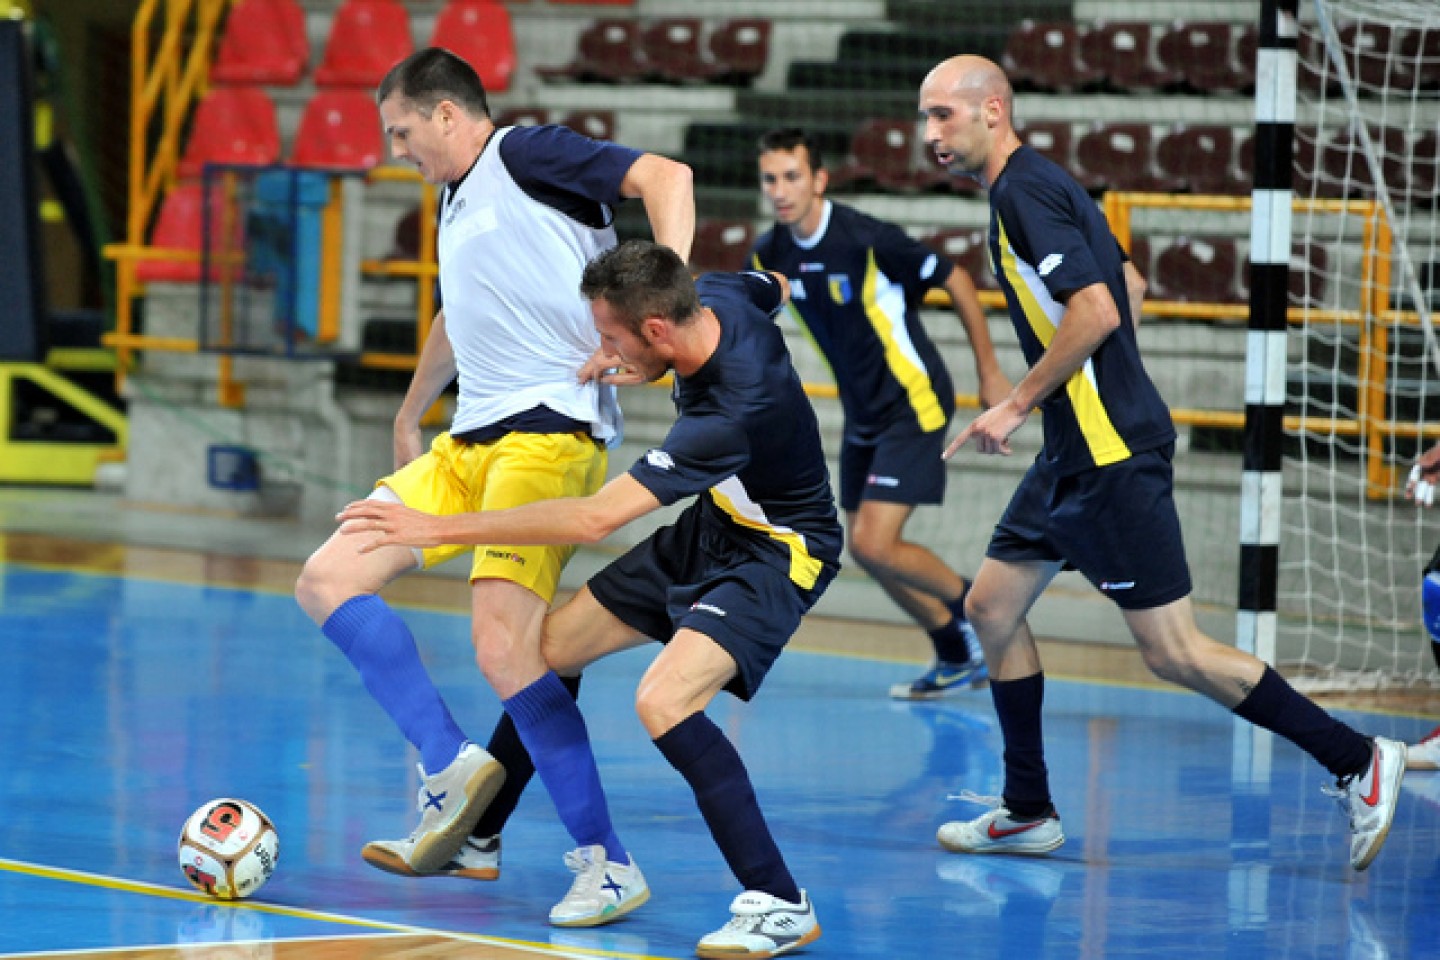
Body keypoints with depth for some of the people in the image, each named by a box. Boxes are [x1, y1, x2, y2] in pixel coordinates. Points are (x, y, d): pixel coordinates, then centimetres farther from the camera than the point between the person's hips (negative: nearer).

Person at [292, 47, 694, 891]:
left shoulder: (524, 155, -4)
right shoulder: (457, 197, 23)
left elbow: (665, 177, -17)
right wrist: (410, 418, 51)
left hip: (551, 431, -10)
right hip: (471, 441, 10)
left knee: (505, 649, -20)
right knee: (327, 582, 3)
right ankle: (451, 768, -1)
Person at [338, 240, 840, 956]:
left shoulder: (732, 412, -37)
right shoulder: (714, 298, -14)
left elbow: (593, 519, -38)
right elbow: (775, 286, 14)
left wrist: (437, 528, -35)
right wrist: (651, 363, 8)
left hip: (776, 552, -9)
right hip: (710, 525, 9)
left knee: (664, 699, -31)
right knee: (541, 649, 8)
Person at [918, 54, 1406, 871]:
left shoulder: (1025, 191, -15)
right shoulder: (1038, 184, 15)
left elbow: (1097, 311, -25)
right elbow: (1127, 283, 26)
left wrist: (1018, 404, -16)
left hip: (1112, 457, -10)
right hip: (1076, 454, 10)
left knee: (1174, 652, -8)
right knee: (993, 604, 12)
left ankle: (1357, 761, -2)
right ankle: (1028, 812, 18)